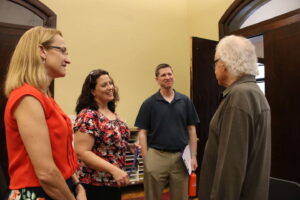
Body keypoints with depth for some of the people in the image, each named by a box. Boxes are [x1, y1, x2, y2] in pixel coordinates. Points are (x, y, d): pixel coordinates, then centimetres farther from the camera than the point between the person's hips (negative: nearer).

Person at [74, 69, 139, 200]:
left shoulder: (112, 113, 7)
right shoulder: (87, 115, -17)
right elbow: (82, 152, -24)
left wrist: (128, 146, 3)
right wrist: (113, 169, -29)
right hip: (95, 185, -8)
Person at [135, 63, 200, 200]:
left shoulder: (185, 101, 4)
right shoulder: (149, 103, -2)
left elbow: (191, 130, 7)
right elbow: (142, 133, -1)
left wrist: (193, 156, 2)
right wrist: (146, 159, -6)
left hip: (181, 156, 2)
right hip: (156, 156, -2)